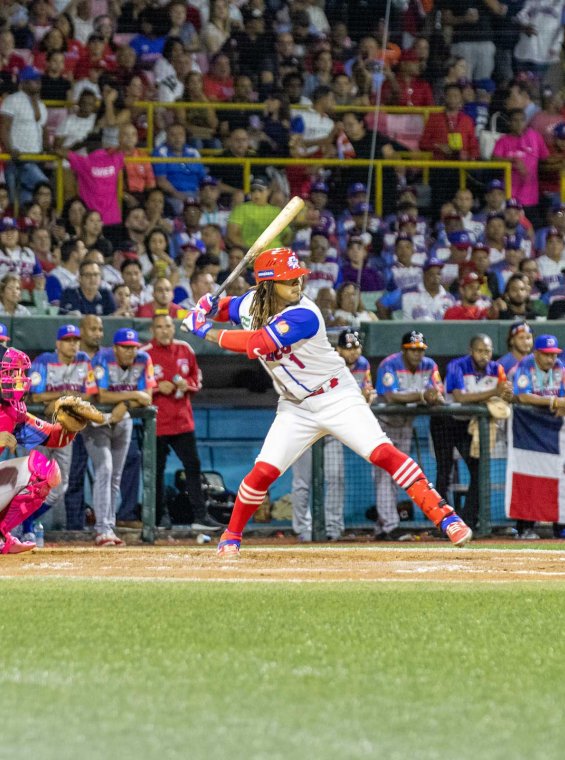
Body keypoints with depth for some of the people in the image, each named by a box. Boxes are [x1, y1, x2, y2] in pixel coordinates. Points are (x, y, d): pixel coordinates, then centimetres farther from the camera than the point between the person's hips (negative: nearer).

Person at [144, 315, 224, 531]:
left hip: (182, 420, 4)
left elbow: (197, 377, 16)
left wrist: (187, 384, -6)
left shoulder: (184, 349, 7)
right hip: (157, 422, -4)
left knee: (193, 465, 2)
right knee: (157, 470, 3)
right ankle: (157, 519, 12)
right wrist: (156, 387, -19)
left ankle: (200, 516, 4)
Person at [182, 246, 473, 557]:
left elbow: (258, 344, -33)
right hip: (296, 407, 5)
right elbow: (225, 308, 16)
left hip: (338, 398, -5)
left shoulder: (303, 316, -27)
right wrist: (206, 307, -8)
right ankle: (231, 536, 16)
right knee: (263, 471, -5)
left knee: (382, 453, -21)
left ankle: (443, 515, -21)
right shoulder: (251, 303, -6)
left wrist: (209, 333, -24)